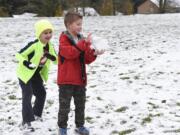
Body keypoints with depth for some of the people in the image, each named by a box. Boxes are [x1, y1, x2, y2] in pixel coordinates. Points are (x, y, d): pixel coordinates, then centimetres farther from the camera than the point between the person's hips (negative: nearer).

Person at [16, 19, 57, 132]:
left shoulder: (50, 46, -6)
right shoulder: (34, 45, -28)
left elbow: (57, 60, 0)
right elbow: (19, 55, -24)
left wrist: (52, 57, -22)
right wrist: (27, 63, -39)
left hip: (37, 74, 8)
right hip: (25, 73, -8)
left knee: (41, 93, 15)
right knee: (27, 96, -11)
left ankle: (36, 113, 36)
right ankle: (26, 122, -7)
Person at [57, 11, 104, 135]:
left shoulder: (81, 39, 10)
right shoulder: (64, 39, -11)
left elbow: (86, 60, 10)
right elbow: (70, 53, -29)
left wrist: (93, 54, -10)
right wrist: (84, 43, -33)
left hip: (80, 79, 6)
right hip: (66, 80, -6)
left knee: (80, 104, 15)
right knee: (65, 106, 2)